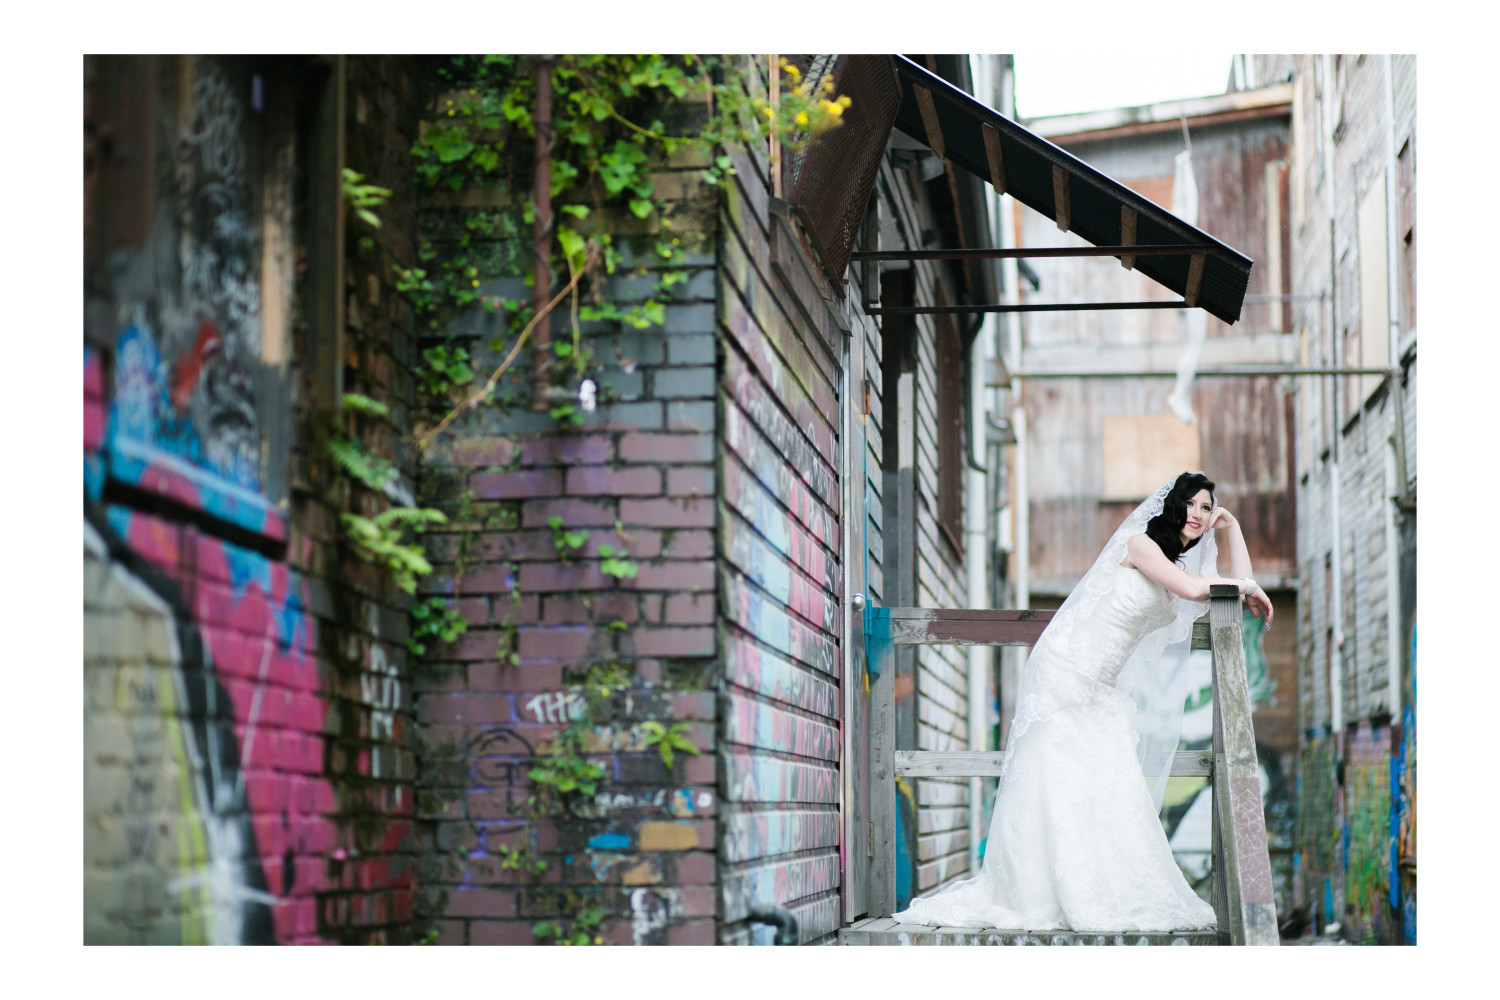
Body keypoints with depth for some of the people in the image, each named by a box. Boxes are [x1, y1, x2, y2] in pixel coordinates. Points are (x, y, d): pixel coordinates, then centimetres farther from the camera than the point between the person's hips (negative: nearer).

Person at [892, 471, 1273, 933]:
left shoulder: (1178, 561, 17)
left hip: (1101, 690, 8)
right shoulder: (1141, 544, -8)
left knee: (1110, 788, 0)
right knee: (1059, 783, -8)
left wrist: (1230, 527, 17)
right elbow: (1193, 589, -21)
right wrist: (1245, 585, -6)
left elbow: (1238, 594, 16)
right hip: (1067, 671, -8)